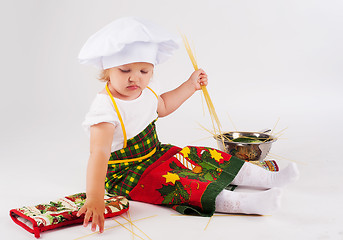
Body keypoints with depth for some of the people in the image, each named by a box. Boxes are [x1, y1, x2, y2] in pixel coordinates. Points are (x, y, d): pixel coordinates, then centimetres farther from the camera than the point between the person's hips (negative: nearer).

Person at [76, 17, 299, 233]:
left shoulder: (145, 90, -3)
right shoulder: (105, 107, -29)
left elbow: (162, 106, 21)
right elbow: (99, 153, -41)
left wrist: (191, 85, 20)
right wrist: (94, 199, -52)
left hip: (155, 153, 9)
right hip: (125, 174, -8)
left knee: (205, 158, 0)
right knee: (172, 184, -32)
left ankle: (268, 178, 5)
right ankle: (243, 203, -43)